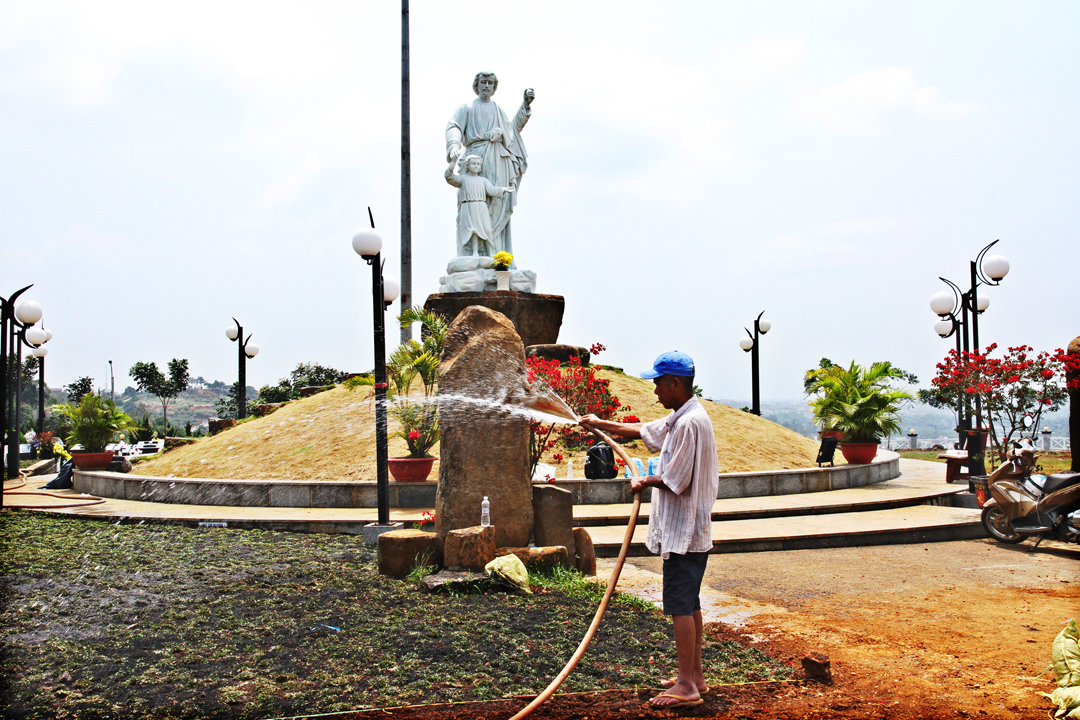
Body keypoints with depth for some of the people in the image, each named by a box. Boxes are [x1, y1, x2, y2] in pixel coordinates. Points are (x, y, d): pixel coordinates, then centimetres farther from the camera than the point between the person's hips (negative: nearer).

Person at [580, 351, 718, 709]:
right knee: (689, 604, 16)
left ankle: (687, 685, 0)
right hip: (688, 531, 10)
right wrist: (600, 424, 34)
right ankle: (695, 675, 25)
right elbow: (642, 431, 27)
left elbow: (675, 482, -22)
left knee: (680, 605, -6)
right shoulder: (679, 419, 11)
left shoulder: (689, 423, -21)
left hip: (684, 531, -10)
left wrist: (645, 482, -4)